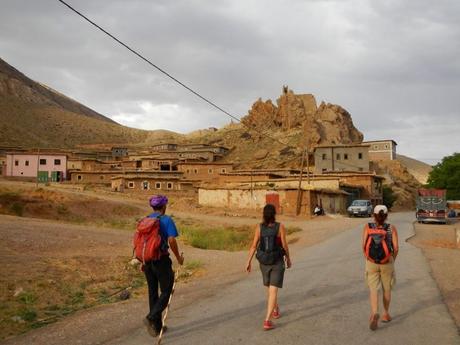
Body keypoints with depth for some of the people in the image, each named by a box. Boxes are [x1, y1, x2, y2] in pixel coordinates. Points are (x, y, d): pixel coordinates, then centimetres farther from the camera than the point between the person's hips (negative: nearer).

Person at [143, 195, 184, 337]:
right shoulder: (167, 220, -9)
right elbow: (171, 241, -18)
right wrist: (178, 258, -5)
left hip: (147, 260, 6)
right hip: (162, 260, -6)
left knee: (152, 292, 13)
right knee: (166, 291, 5)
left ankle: (157, 326, 20)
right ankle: (151, 318, -13)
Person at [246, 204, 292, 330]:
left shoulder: (259, 226, -8)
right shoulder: (280, 227, -13)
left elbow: (254, 245, -10)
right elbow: (284, 245, -8)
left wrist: (248, 262, -4)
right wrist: (288, 259, 9)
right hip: (277, 262, -3)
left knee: (270, 287, 26)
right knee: (273, 291, -3)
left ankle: (276, 311, 44)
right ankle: (267, 321, -12)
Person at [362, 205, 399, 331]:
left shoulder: (368, 227, -5)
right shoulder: (392, 228, -5)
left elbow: (364, 246, -10)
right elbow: (396, 248, -8)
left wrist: (368, 259, 5)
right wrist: (393, 261, 9)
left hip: (371, 263, -1)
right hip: (387, 263, 1)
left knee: (373, 289, 0)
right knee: (386, 289, 21)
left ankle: (374, 313, -24)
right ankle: (386, 314, 31)